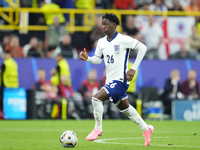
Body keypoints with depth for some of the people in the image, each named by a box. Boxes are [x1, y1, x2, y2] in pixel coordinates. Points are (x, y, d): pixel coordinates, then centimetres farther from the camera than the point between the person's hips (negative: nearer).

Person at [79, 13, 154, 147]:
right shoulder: (101, 42, 8)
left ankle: (98, 129, -5)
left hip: (120, 80, -8)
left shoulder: (123, 40, -13)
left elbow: (142, 48, -9)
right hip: (110, 80, 8)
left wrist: (134, 69, -12)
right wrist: (87, 58, -8)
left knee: (96, 98, -20)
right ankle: (146, 128, 34)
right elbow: (98, 59, 14)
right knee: (125, 108, 18)